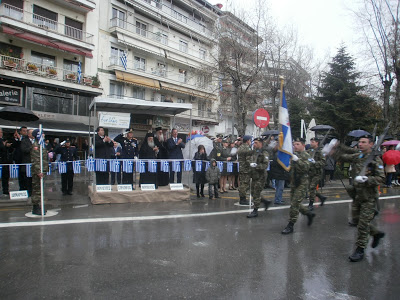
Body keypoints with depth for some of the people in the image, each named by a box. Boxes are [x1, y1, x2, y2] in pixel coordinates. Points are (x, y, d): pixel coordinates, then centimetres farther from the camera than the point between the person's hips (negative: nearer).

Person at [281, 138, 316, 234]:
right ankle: (309, 214, 37)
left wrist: (297, 160, -32)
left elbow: (306, 167, -23)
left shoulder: (305, 155, -8)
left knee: (295, 204, -10)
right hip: (293, 182, 8)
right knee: (295, 204, 14)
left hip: (302, 183, -7)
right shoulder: (293, 154, 12)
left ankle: (290, 226, -1)